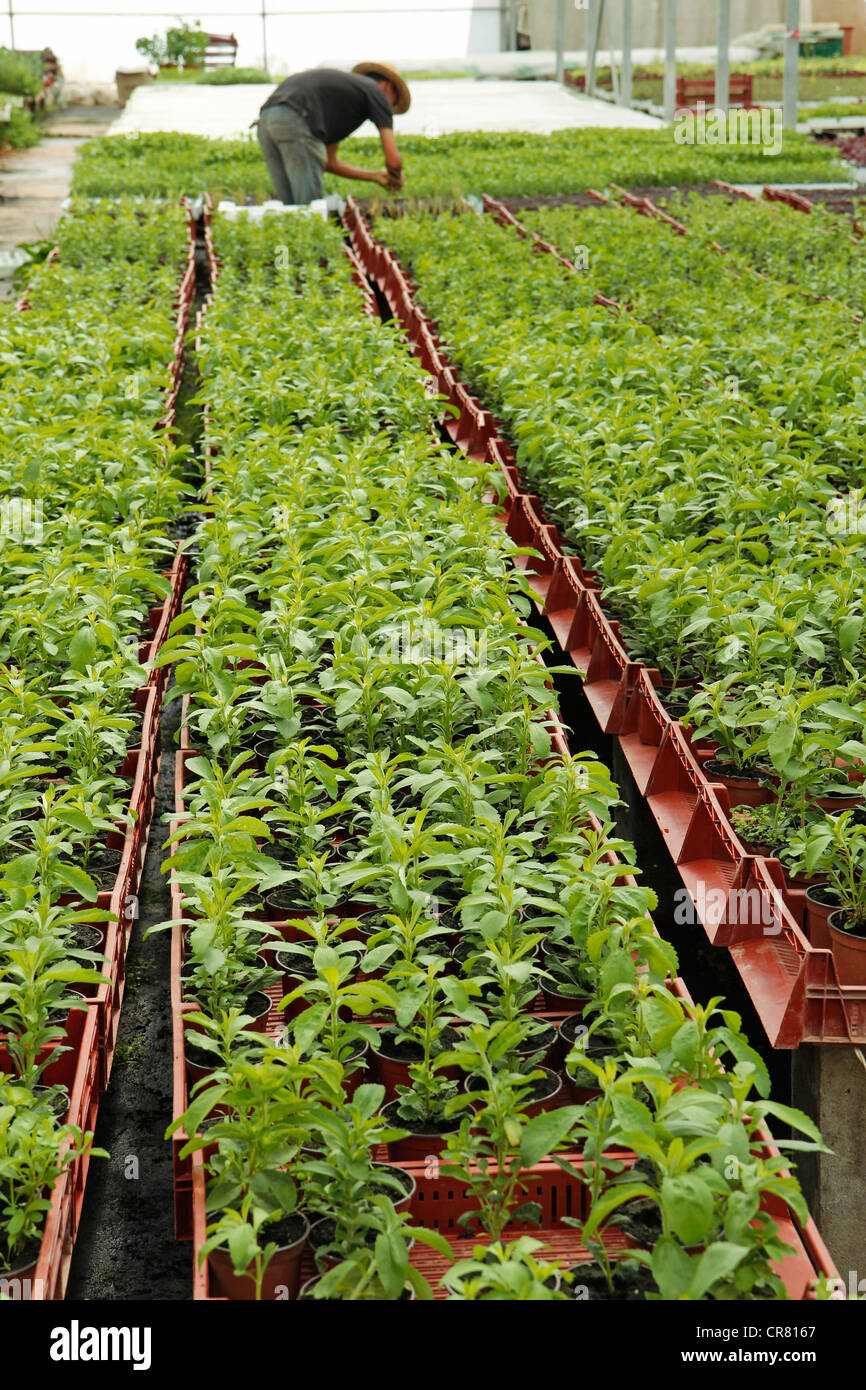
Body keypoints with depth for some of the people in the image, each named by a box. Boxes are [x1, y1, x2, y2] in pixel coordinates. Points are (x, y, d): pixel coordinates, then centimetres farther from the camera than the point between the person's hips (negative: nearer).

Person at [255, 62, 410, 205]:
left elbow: (329, 162, 37)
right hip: (295, 122, -9)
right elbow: (393, 159, 6)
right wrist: (396, 177, 29)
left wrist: (373, 176, 44)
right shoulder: (377, 92, 14)